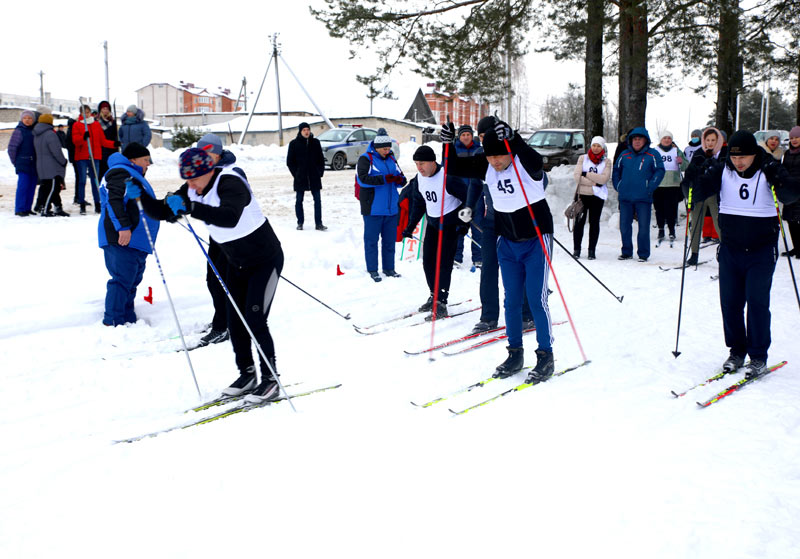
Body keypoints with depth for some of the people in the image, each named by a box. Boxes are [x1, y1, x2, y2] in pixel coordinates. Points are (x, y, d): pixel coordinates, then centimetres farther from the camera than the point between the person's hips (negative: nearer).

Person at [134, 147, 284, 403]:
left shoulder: (231, 184, -28)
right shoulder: (192, 191, -3)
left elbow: (230, 218, -47)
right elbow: (162, 212, -1)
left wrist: (189, 207, -53)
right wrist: (141, 196, -18)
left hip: (265, 261, -8)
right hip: (237, 264, 8)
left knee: (255, 321, -12)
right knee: (235, 321, 8)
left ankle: (270, 380, 0)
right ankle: (247, 374, 23)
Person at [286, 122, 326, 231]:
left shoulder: (315, 142, 7)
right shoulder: (294, 144, 1)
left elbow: (321, 159, 13)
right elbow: (289, 161, 3)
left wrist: (320, 172, 3)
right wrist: (296, 174, -5)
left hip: (314, 177, 1)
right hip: (300, 178, -1)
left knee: (317, 200, -1)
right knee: (299, 200, 4)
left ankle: (318, 224, 4)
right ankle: (300, 223, 14)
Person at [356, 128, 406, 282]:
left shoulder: (391, 159, 13)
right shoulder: (365, 159, -5)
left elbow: (400, 179, 15)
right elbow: (362, 179, -18)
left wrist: (400, 180, -10)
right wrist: (384, 179, -24)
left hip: (391, 207, 6)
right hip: (373, 208, -5)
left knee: (390, 239, 10)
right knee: (371, 239, 1)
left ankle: (389, 268, 20)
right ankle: (372, 270, 10)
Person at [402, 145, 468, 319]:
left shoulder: (448, 177, -24)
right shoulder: (418, 179, -2)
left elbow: (468, 198, -15)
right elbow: (418, 204, 13)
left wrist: (464, 223, -16)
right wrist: (410, 226, 12)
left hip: (451, 223, -7)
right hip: (432, 223, 7)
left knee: (443, 262, -12)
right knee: (428, 261, 7)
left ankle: (441, 302, -9)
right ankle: (434, 296, 23)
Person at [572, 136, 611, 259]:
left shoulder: (606, 161, 4)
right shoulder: (583, 158, 5)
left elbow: (604, 179, -11)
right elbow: (577, 176, -8)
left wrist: (587, 174, -12)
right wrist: (594, 182, -12)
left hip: (597, 196, 0)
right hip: (582, 194, 0)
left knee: (594, 222, 4)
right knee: (579, 222, 0)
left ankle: (592, 250, 9)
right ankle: (576, 249, 8)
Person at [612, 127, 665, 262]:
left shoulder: (652, 155, 0)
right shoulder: (624, 154, 11)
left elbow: (660, 171, -3)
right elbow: (616, 170, 20)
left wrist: (650, 188, -10)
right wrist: (618, 186, 9)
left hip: (643, 198, -3)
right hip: (625, 197, 4)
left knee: (644, 227, -2)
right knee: (624, 226, 7)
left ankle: (643, 254, 6)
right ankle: (626, 252, 19)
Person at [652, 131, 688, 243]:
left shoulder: (677, 151, 10)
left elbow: (685, 167, 9)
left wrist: (682, 162, -11)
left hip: (673, 184, 0)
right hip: (658, 185, 0)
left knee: (671, 207, -3)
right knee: (659, 207, 1)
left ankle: (672, 230, 7)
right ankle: (661, 229, 12)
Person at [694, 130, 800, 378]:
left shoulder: (769, 170, -8)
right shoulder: (722, 170, -2)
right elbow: (698, 193, -6)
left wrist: (778, 180, -38)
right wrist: (699, 175, -25)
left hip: (762, 250, -3)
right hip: (730, 248, 3)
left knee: (757, 301, -6)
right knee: (730, 301, 6)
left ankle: (758, 356, 6)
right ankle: (736, 351, 21)